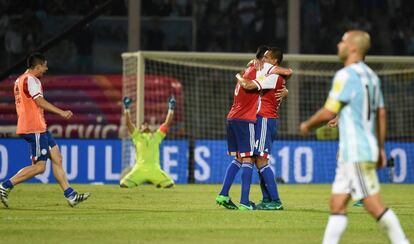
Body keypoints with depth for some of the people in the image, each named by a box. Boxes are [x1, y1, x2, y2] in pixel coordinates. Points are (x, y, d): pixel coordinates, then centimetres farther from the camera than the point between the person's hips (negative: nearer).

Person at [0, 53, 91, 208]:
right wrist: (61, 112, -22)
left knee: (57, 159, 9)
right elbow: (40, 101, -22)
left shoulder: (20, 80, 19)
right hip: (35, 129, -11)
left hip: (39, 128, 11)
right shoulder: (31, 80, -12)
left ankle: (70, 195, 8)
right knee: (39, 167, -10)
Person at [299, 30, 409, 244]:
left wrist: (307, 125, 3)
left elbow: (328, 113, -15)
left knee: (373, 204, -7)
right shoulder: (370, 76, 14)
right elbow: (381, 114, 17)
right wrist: (380, 148, 22)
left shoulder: (345, 76, -13)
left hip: (355, 152, -9)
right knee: (337, 204, 7)